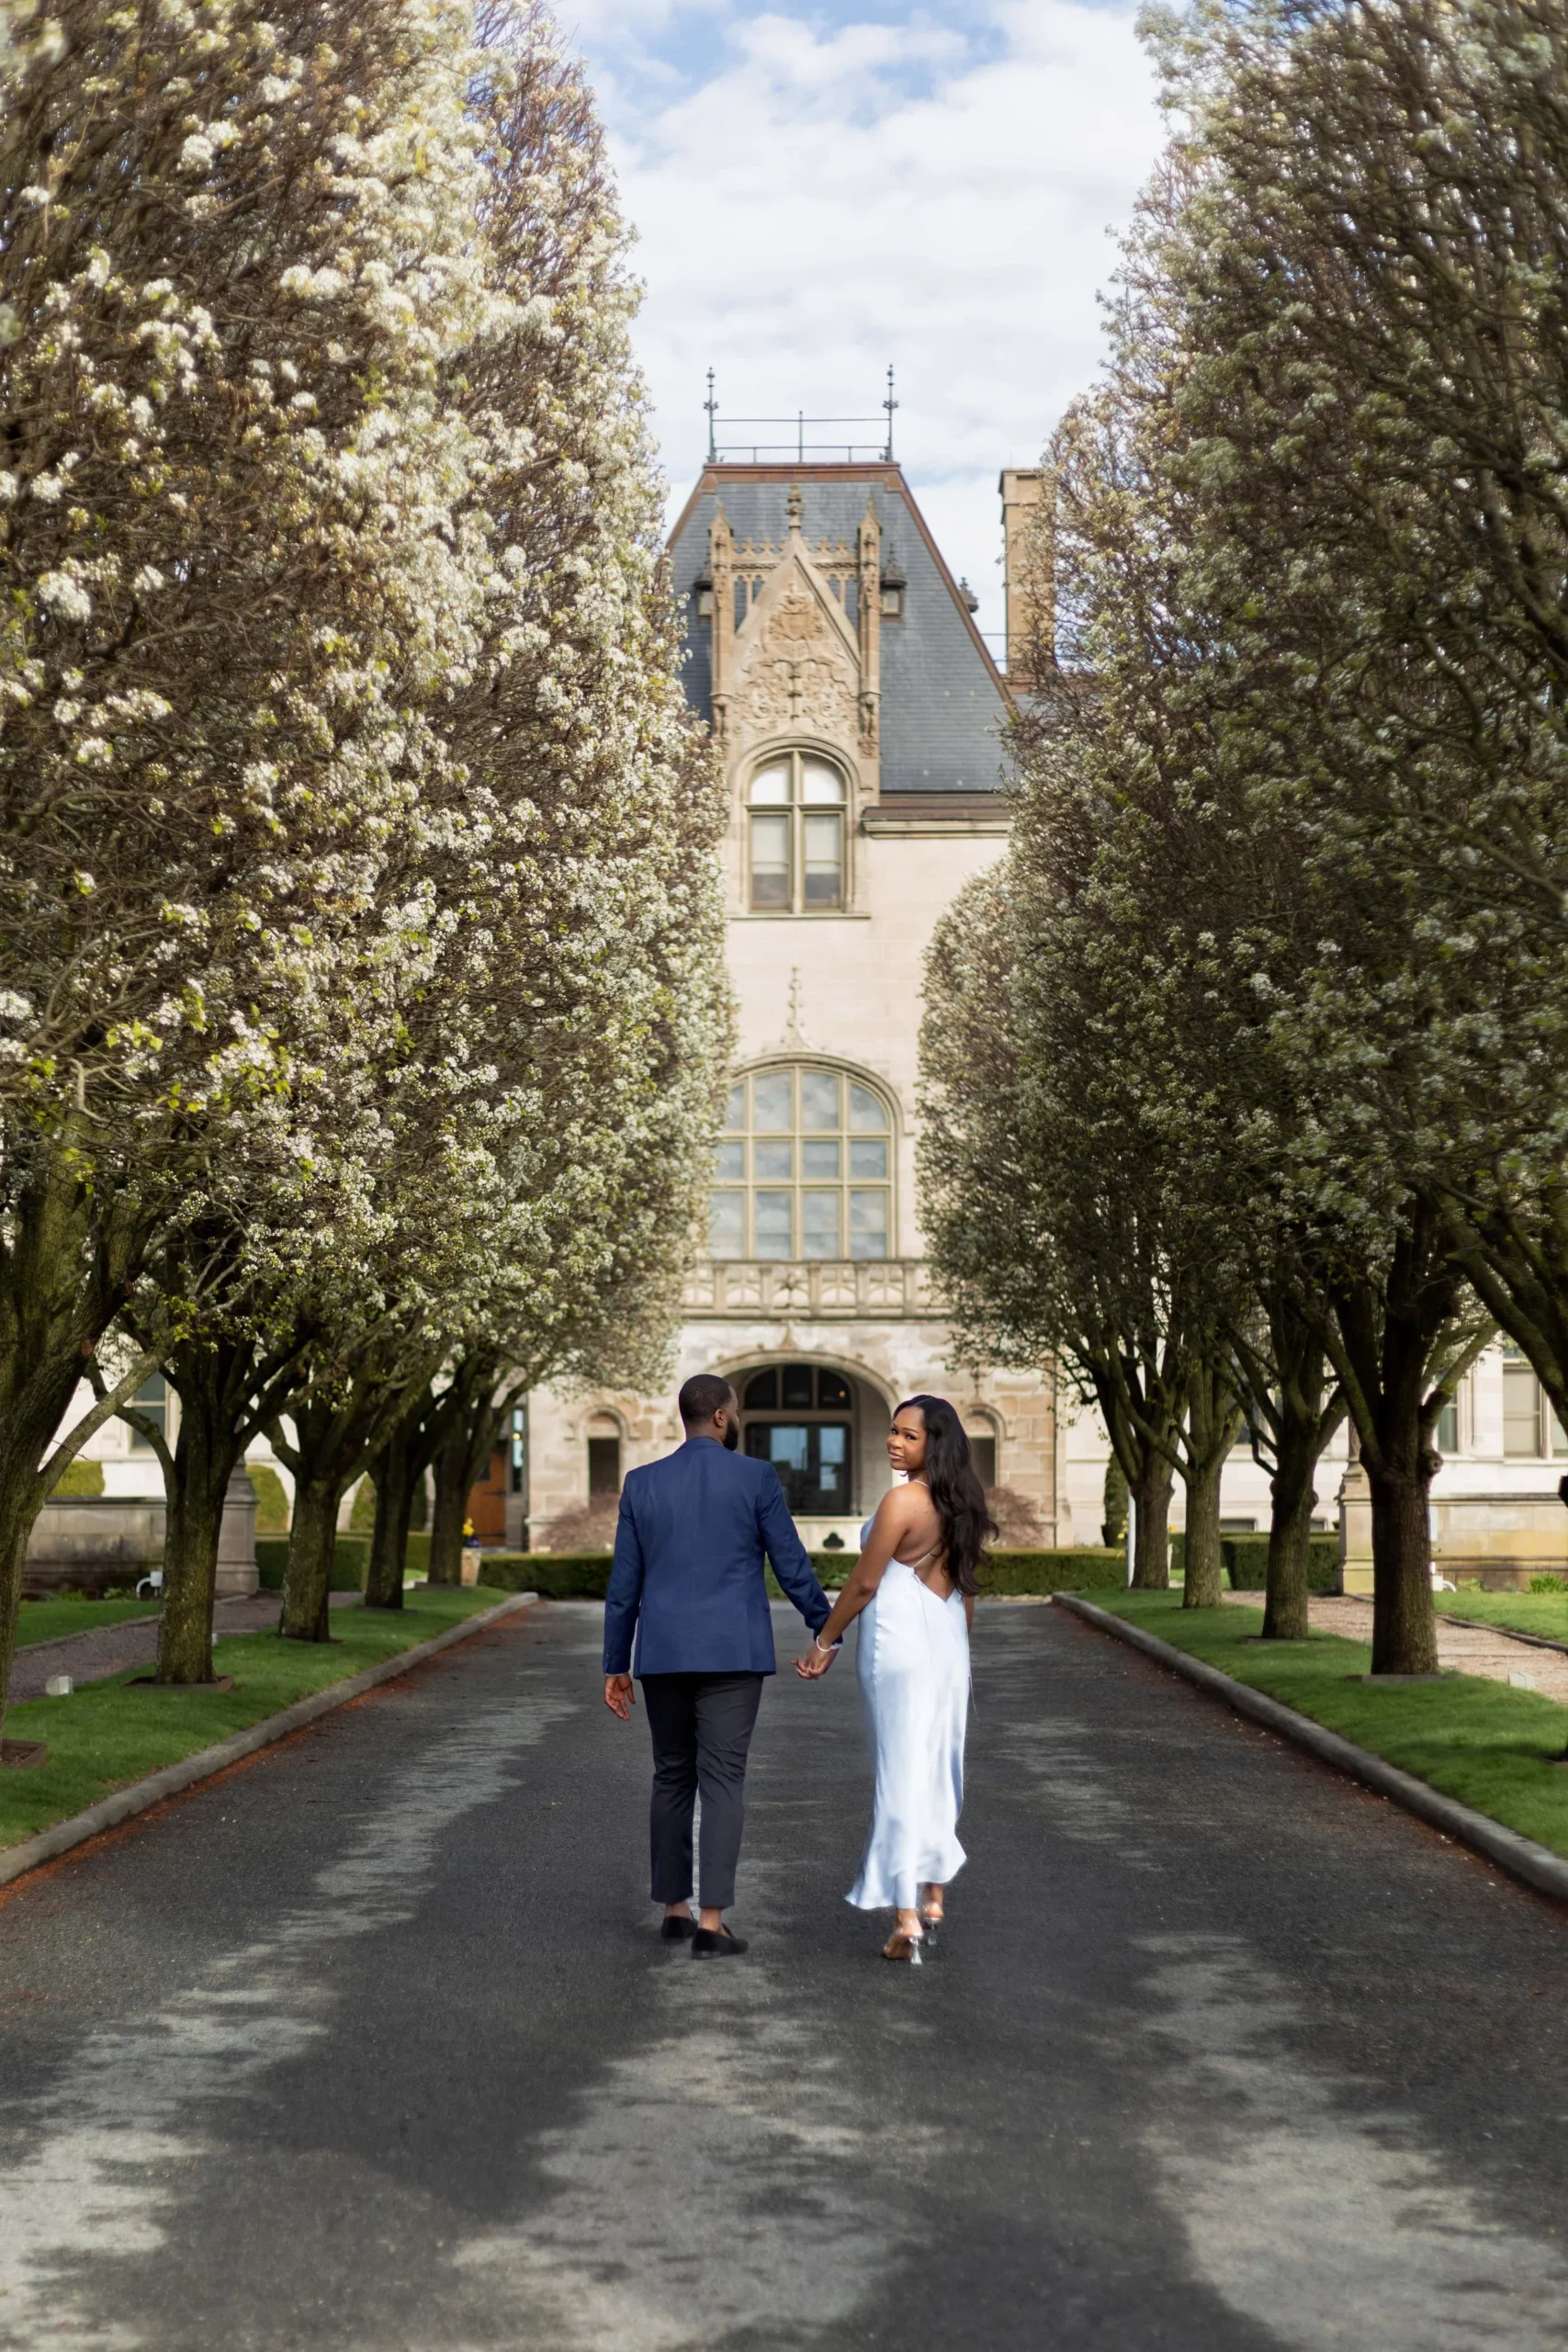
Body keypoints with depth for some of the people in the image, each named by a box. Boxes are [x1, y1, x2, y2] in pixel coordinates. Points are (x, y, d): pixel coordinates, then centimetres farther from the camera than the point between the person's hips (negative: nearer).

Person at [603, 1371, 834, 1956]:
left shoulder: (642, 1484, 5)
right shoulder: (755, 1478, -4)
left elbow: (624, 1584, 7)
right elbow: (792, 1566, -1)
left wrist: (615, 1665, 13)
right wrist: (826, 1630, 13)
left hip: (663, 1655, 3)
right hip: (732, 1653, -3)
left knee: (671, 1778, 15)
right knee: (722, 1781, -3)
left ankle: (673, 1909, 21)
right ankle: (711, 1923, -8)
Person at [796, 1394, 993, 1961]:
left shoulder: (902, 1501, -15)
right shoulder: (958, 1503, 8)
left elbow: (864, 1583, -12)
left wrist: (824, 1643, -1)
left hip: (898, 1639, -7)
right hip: (949, 1640, 7)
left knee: (901, 1770, -4)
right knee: (938, 1767, 15)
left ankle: (906, 1918, -4)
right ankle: (934, 1898, 24)